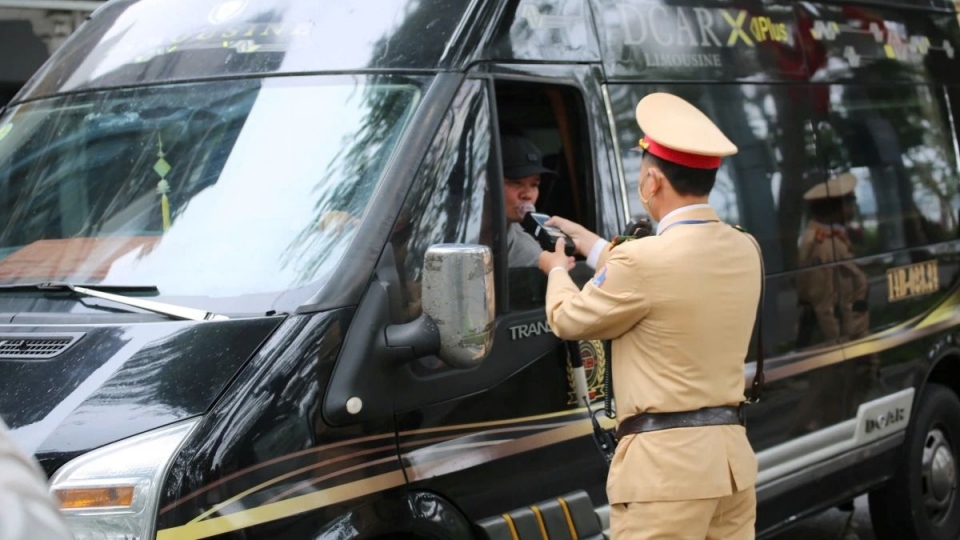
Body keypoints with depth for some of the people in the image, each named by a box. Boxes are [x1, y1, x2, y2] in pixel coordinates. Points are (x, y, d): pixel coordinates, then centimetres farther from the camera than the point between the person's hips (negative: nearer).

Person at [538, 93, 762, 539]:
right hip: (731, 455, 8)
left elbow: (569, 321, -1)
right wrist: (591, 245, 32)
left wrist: (557, 272, 22)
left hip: (665, 463, -8)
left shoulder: (645, 260, -17)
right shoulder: (744, 251, 6)